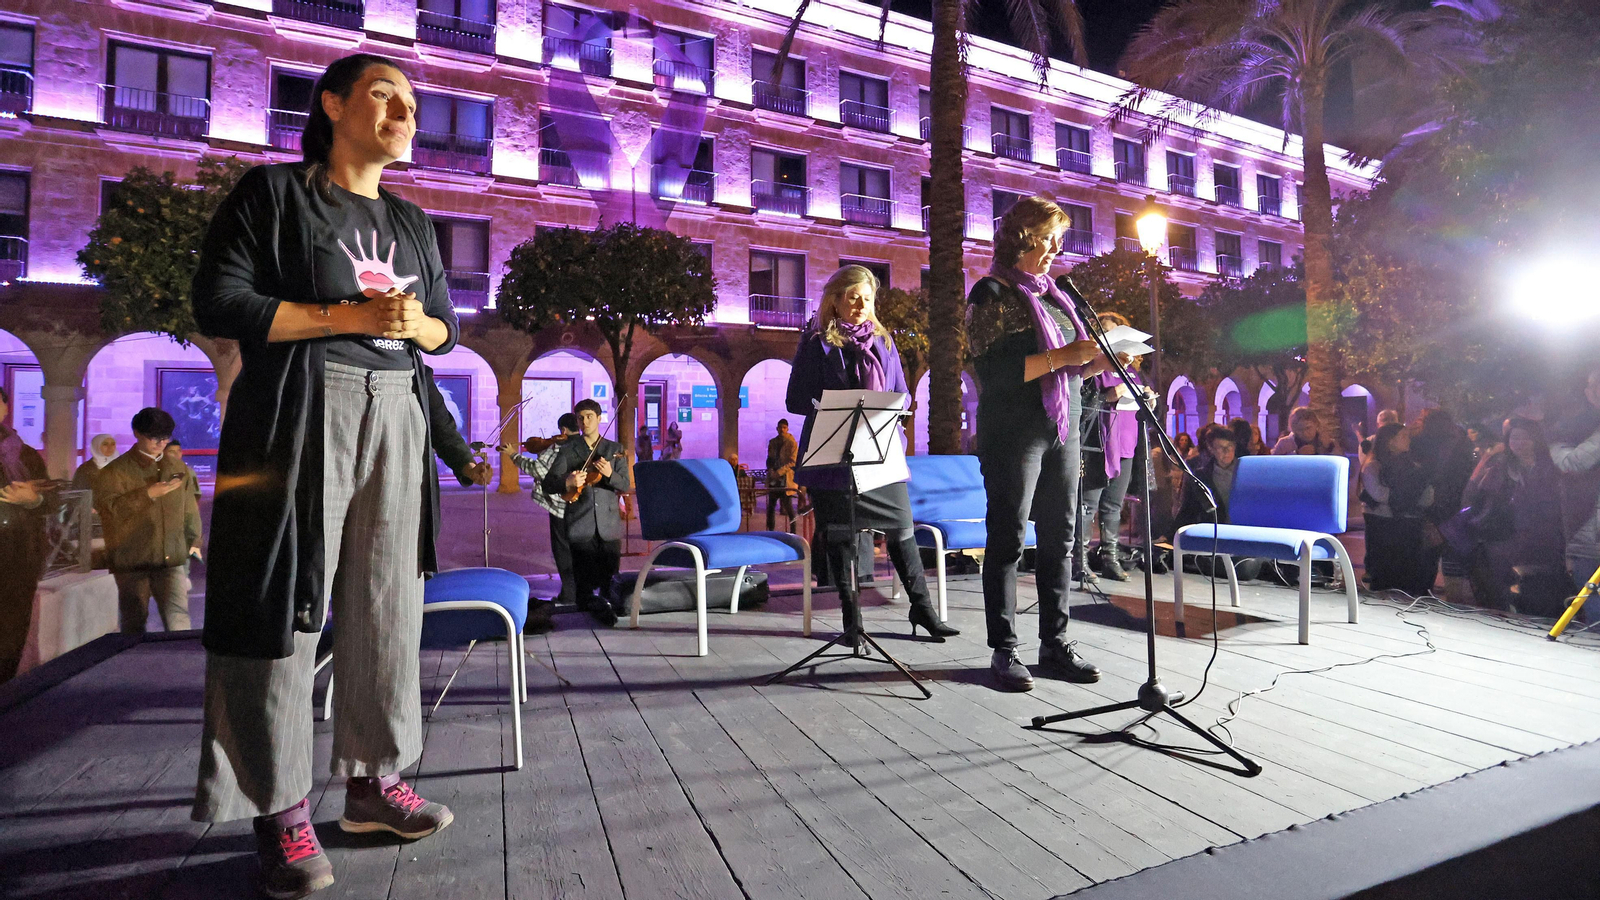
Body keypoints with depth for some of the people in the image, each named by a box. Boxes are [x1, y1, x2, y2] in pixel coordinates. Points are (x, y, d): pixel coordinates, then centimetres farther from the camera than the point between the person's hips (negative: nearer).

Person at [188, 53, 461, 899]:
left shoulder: (411, 222, 18)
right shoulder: (273, 192, 3)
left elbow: (445, 323, 18)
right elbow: (218, 302, -5)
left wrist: (416, 322, -4)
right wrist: (347, 317, -12)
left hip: (396, 417, 5)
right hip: (300, 413, -5)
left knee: (386, 603, 5)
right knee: (285, 603, -3)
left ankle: (375, 780, 17)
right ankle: (280, 811, 9)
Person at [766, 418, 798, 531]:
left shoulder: (792, 443, -2)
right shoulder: (772, 442, 13)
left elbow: (792, 462, -8)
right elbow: (769, 459, 16)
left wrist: (779, 472, -16)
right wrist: (771, 471, -3)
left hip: (786, 479, -5)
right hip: (773, 479, 5)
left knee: (788, 506, -4)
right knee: (771, 506, 6)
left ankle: (793, 531, 4)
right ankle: (770, 531, 13)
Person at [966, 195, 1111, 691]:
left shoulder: (1052, 295, 18)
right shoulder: (993, 293, -4)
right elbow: (993, 372, -15)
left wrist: (1100, 361, 3)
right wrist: (1062, 356, -17)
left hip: (1062, 431, 7)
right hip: (1012, 433, -7)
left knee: (1059, 539, 8)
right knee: (1007, 540, -1)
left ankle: (1055, 643, 18)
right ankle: (1004, 650, 7)